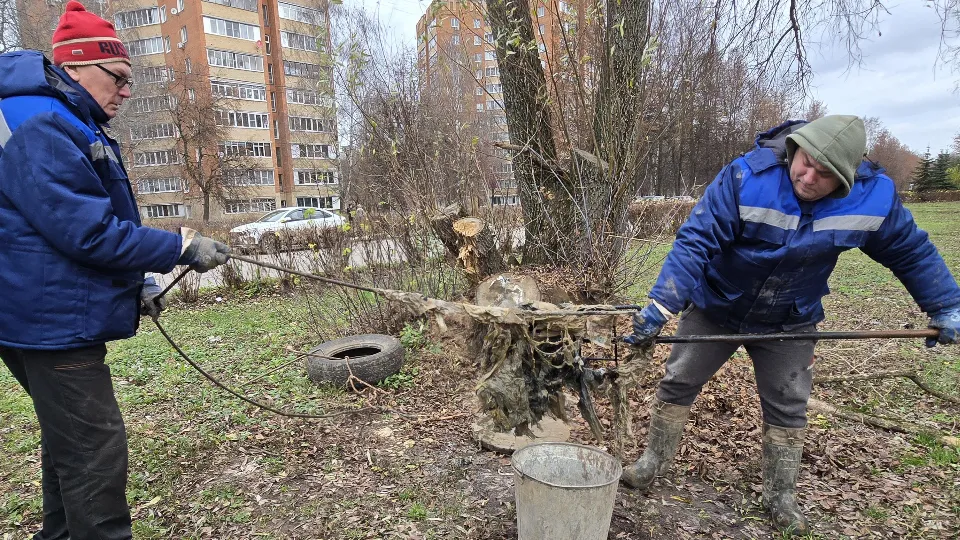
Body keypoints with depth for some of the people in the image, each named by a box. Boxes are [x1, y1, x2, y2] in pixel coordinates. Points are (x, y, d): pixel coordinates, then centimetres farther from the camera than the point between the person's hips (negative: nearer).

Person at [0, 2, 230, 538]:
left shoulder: (73, 127, 17)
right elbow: (88, 233, -25)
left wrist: (135, 283, 13)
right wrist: (183, 247, -18)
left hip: (65, 318, 11)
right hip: (53, 321, -11)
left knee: (70, 442, 22)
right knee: (95, 451, -5)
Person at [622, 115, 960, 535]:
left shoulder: (874, 195, -17)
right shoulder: (745, 177, -29)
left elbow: (911, 251, 2)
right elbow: (695, 241, -33)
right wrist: (660, 307, -40)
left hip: (790, 323, 2)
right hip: (716, 308, -2)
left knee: (788, 409, 9)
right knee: (677, 383, 6)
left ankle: (781, 498, 31)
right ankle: (654, 461, 27)